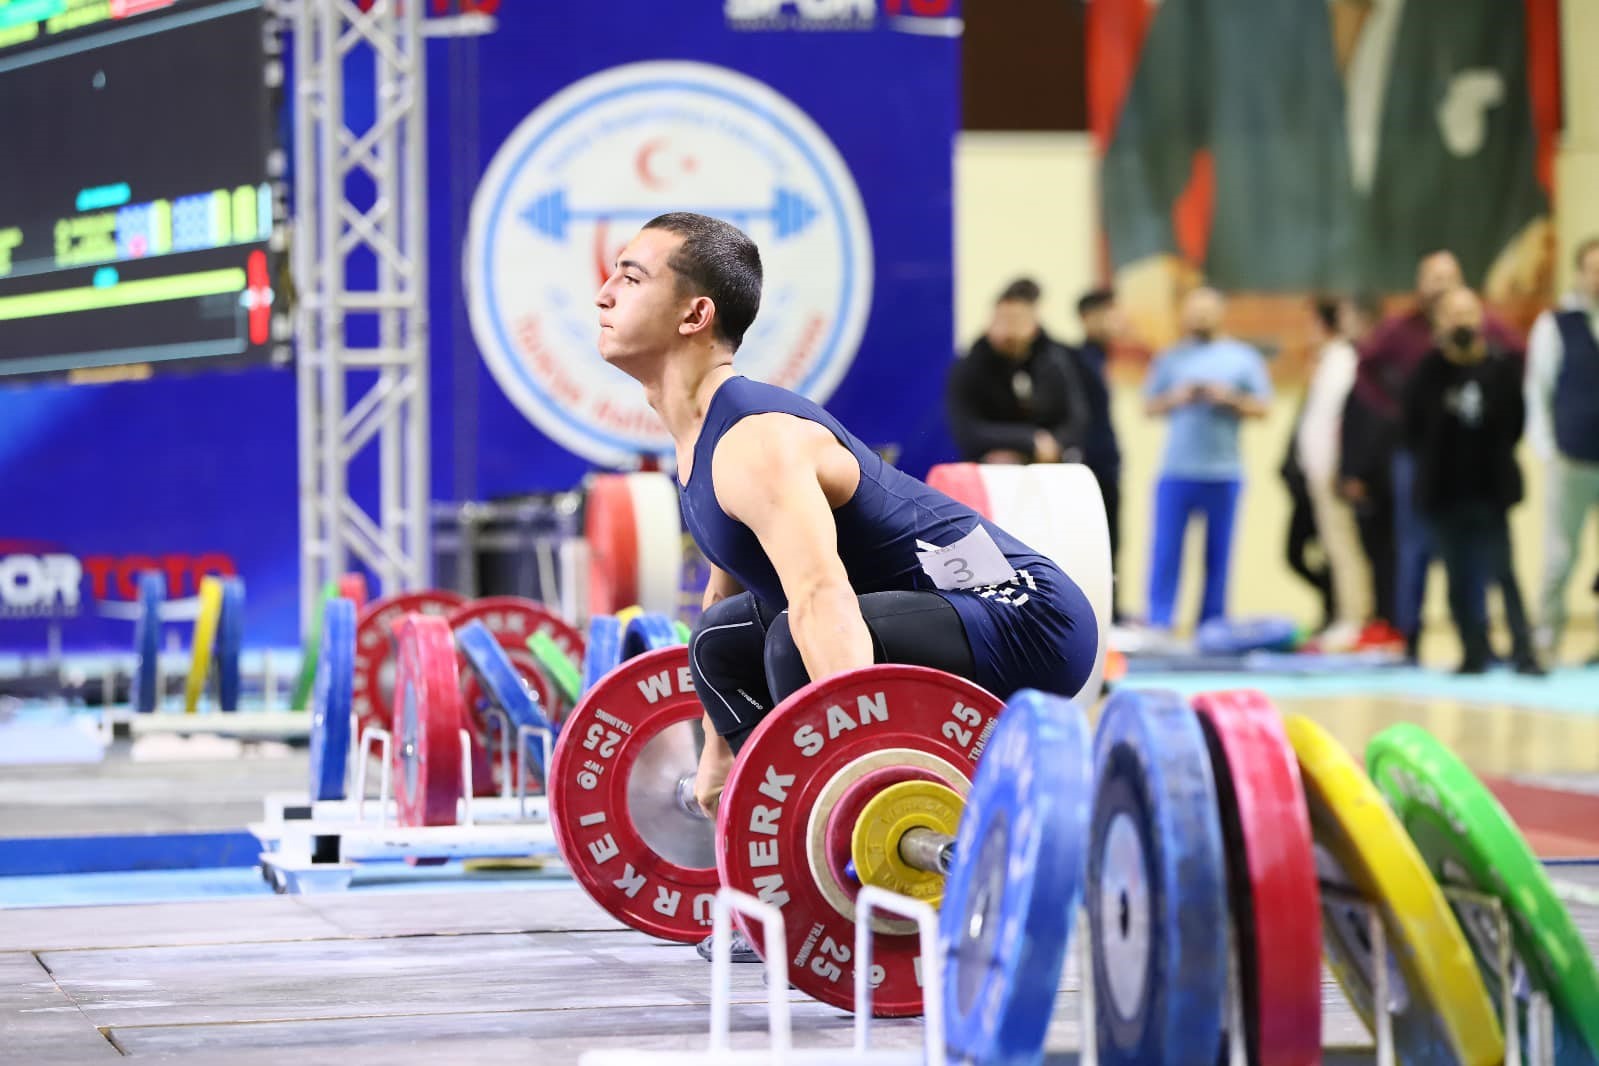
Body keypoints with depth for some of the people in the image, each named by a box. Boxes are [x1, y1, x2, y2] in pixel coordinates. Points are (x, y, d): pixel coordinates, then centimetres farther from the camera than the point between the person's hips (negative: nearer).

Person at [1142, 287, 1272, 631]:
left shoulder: (1243, 358, 9)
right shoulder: (1171, 359, 11)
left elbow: (1262, 408, 6)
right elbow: (1149, 406, 10)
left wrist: (1230, 398, -10)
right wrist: (1175, 399, -9)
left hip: (1224, 473, 0)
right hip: (1176, 471, 0)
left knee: (1218, 552, 3)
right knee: (1166, 548, -6)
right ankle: (1158, 622, -5)